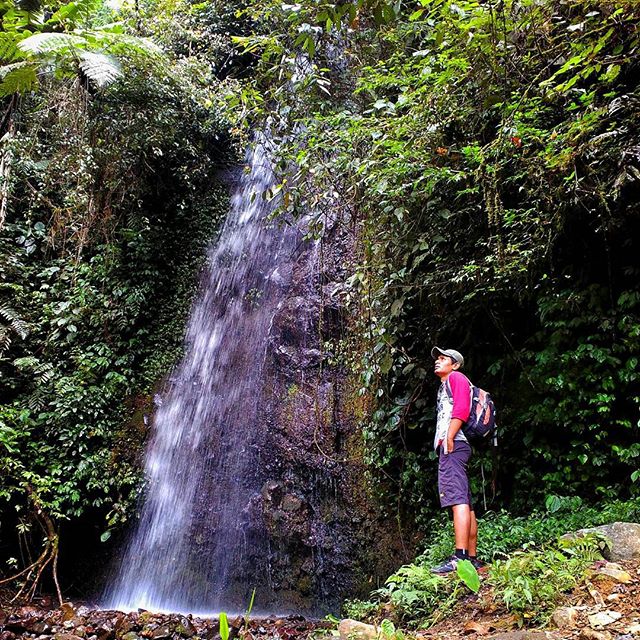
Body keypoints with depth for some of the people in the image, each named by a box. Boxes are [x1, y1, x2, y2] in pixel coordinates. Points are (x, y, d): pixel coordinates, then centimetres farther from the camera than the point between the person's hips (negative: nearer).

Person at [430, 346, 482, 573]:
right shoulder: (444, 387, 31)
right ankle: (472, 558, 10)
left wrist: (449, 438, -20)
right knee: (465, 503, 8)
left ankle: (460, 558, -25)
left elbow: (462, 409, -13)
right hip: (451, 449, 10)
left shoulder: (456, 377, 3)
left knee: (457, 499, -18)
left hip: (453, 446, -10)